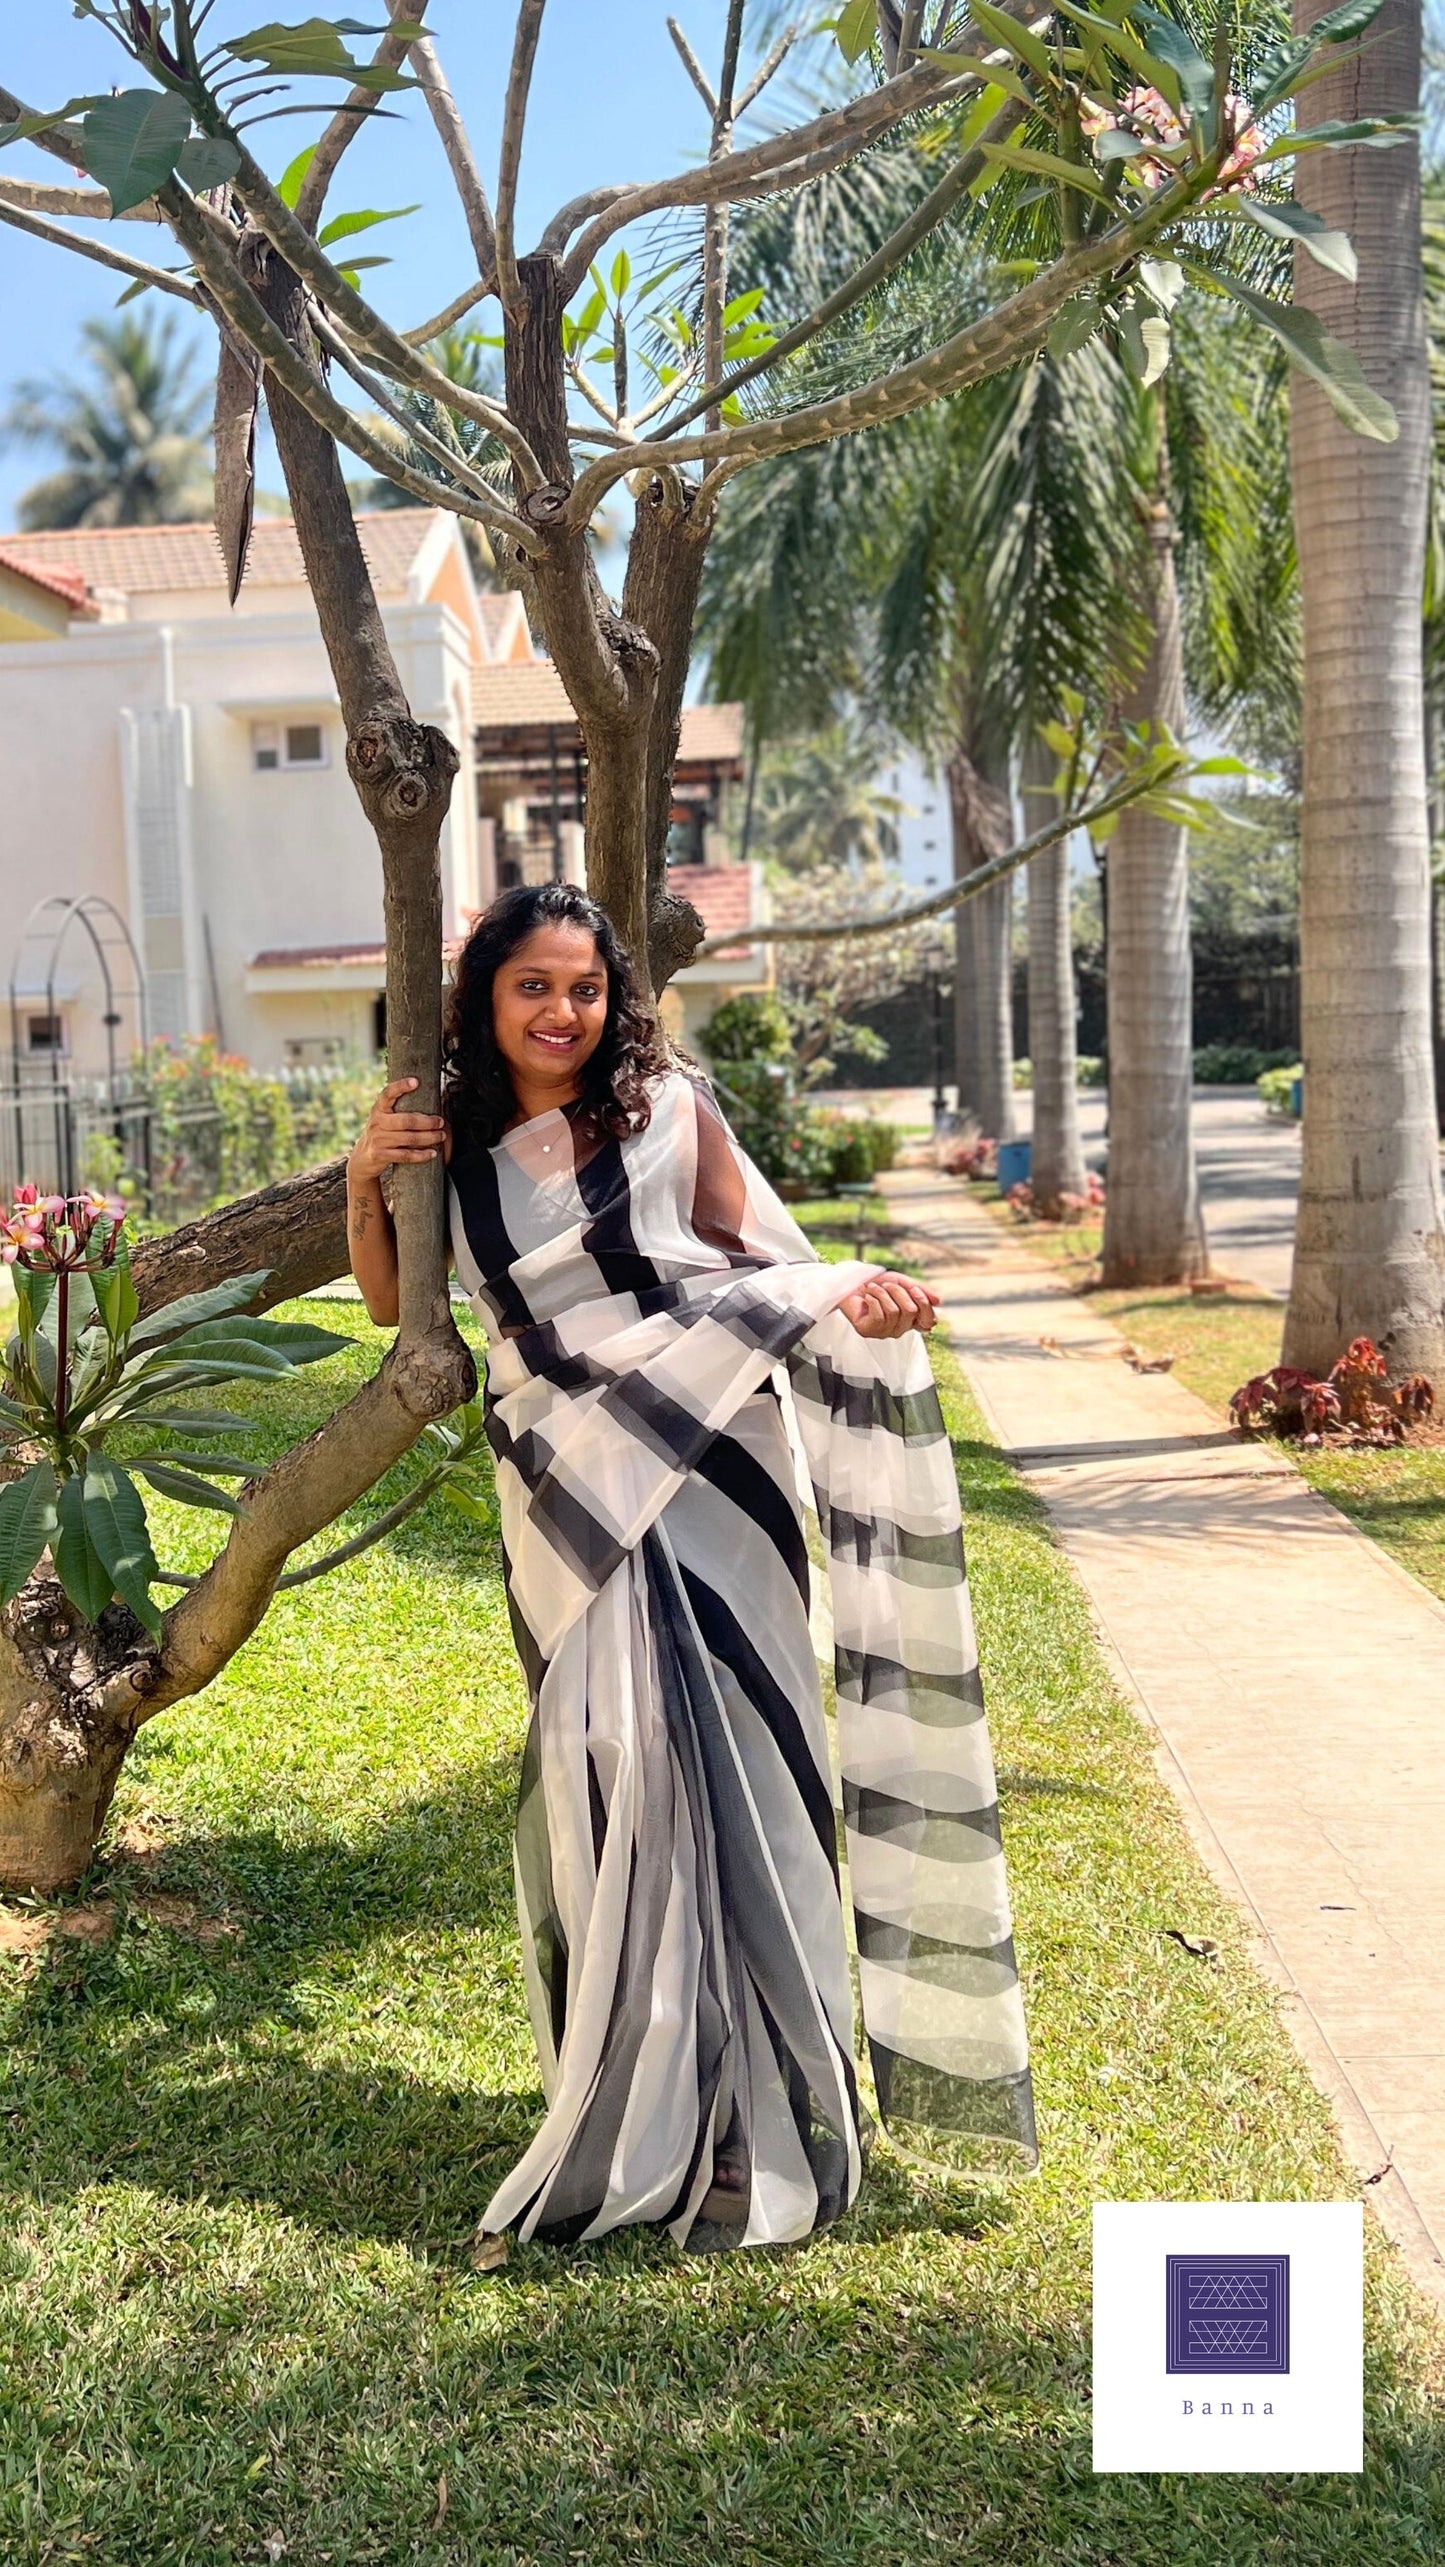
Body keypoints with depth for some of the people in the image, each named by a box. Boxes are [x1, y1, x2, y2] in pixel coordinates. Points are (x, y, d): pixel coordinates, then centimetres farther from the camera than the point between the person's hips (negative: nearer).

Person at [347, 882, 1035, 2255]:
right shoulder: (455, 1140, 7)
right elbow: (393, 1302, 16)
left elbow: (759, 1260, 2)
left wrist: (849, 1291, -18)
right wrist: (367, 1182, 0)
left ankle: (752, 2119, 9)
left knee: (714, 1761, -3)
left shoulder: (667, 1110, 0)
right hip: (563, 1498, 3)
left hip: (700, 1474, -2)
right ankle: (637, 2104, 22)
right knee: (604, 1773, 6)